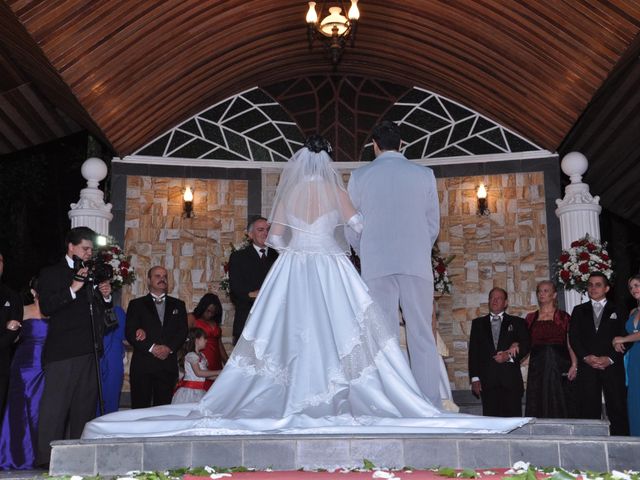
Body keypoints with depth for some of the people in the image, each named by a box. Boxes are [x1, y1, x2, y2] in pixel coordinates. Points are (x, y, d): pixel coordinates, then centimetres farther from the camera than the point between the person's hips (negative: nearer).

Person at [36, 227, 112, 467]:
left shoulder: (92, 275, 19)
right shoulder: (51, 273, 2)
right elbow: (46, 307, -11)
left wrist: (106, 296, 5)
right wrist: (73, 288, -17)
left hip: (89, 349, 6)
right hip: (62, 351, -6)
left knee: (86, 404, 9)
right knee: (55, 404, -8)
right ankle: (46, 456, -4)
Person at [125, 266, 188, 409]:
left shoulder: (178, 305, 17)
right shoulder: (136, 304, 9)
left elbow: (183, 331, 7)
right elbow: (129, 333, -1)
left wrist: (169, 348, -10)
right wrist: (151, 347, -12)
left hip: (168, 364, 2)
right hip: (142, 365, -2)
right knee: (140, 408, -2)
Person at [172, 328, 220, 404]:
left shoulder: (202, 356, 15)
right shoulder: (191, 355, -10)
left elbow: (206, 375, 16)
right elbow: (198, 373, -18)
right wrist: (217, 372, -15)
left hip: (199, 391, 8)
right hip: (189, 389, -8)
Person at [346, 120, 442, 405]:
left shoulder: (360, 176, 5)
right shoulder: (424, 175, 7)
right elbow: (433, 225, 11)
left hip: (376, 266, 0)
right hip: (417, 264, 1)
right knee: (422, 337, 2)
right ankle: (430, 406, -2)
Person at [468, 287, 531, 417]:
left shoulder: (517, 322, 14)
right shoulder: (478, 323, 16)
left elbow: (525, 346, 6)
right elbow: (473, 351, 10)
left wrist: (509, 356, -13)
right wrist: (475, 377, 0)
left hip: (511, 379, -1)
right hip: (487, 381, 1)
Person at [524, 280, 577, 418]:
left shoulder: (563, 317, 5)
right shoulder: (531, 318, 14)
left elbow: (571, 344, -1)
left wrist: (574, 365, -13)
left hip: (559, 367, -2)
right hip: (537, 367, 2)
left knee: (559, 407, -2)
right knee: (537, 407, 0)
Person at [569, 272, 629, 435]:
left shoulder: (617, 311, 12)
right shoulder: (579, 310, 16)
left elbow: (624, 338, 2)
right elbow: (573, 337, 6)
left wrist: (610, 359, -11)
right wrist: (586, 357, -9)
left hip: (612, 366, -1)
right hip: (587, 367, 1)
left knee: (617, 408, -3)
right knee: (588, 410, -1)